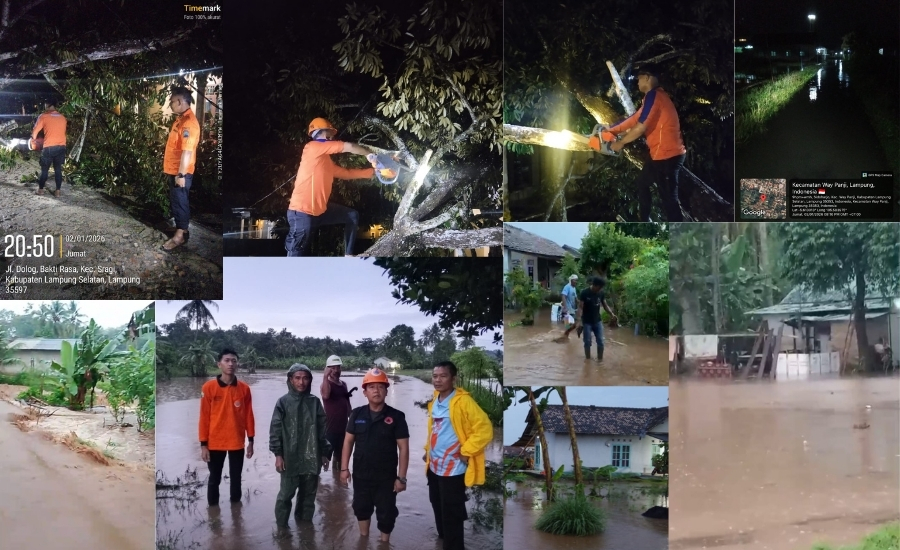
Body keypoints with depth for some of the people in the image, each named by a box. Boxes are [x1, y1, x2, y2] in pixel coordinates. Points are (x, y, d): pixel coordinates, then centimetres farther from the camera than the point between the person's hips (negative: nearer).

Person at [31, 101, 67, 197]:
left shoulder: (44, 117, -4)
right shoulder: (63, 118, 9)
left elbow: (34, 132, -1)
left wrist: (34, 139, 19)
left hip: (49, 147, -4)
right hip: (61, 146, 4)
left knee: (45, 169, 9)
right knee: (58, 169, 9)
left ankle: (40, 189, 19)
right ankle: (57, 191, 8)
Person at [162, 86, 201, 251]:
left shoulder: (189, 122, -22)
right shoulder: (180, 119, 11)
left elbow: (187, 151, -26)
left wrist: (181, 174, -27)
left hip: (180, 172, -10)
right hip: (173, 170, 10)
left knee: (179, 201, -3)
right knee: (177, 200, 17)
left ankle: (180, 235, 4)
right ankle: (184, 224, 29)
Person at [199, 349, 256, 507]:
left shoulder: (244, 388, -1)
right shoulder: (209, 387, -7)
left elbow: (248, 415, 4)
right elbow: (204, 417, -4)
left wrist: (251, 441, 4)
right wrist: (203, 444, -6)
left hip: (237, 442, 2)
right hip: (215, 443, -1)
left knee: (236, 478, 12)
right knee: (214, 479, 10)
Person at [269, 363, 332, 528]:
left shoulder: (315, 402, 3)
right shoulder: (283, 402, -3)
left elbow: (323, 429, 7)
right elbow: (275, 429, -4)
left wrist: (324, 453, 6)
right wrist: (278, 454, -9)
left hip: (311, 458, 3)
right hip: (290, 458, -3)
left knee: (309, 494, 13)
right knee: (286, 494, 1)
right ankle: (281, 526, 15)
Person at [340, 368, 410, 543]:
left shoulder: (396, 416, -11)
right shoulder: (357, 414, -3)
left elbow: (403, 448, -9)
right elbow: (348, 441, 5)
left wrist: (401, 477, -11)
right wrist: (344, 468, 0)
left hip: (386, 476, -3)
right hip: (360, 474, 3)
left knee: (386, 513, 8)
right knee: (361, 508, 19)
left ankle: (384, 543, 28)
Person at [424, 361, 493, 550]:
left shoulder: (463, 401, -18)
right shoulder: (434, 402, 8)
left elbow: (485, 429, -23)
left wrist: (465, 451, -20)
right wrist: (428, 449, 17)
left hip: (453, 469, -8)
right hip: (434, 467, 8)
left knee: (451, 515, -2)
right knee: (438, 509, 21)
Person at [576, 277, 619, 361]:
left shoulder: (602, 293, -2)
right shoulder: (584, 293, -15)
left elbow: (605, 305, 7)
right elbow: (580, 307, -13)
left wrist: (612, 314, -9)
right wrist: (580, 320, -22)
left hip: (597, 321, 4)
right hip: (587, 322, -4)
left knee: (600, 342, 2)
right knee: (587, 342, 3)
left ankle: (600, 360, 14)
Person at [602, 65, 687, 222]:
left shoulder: (653, 95, -15)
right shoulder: (655, 96, 17)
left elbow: (641, 127, -18)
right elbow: (635, 118, 24)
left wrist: (621, 142, -4)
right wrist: (612, 130, 23)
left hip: (668, 155, -11)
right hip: (663, 154, 11)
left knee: (669, 197, -9)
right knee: (642, 182, 26)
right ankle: (645, 222, 36)